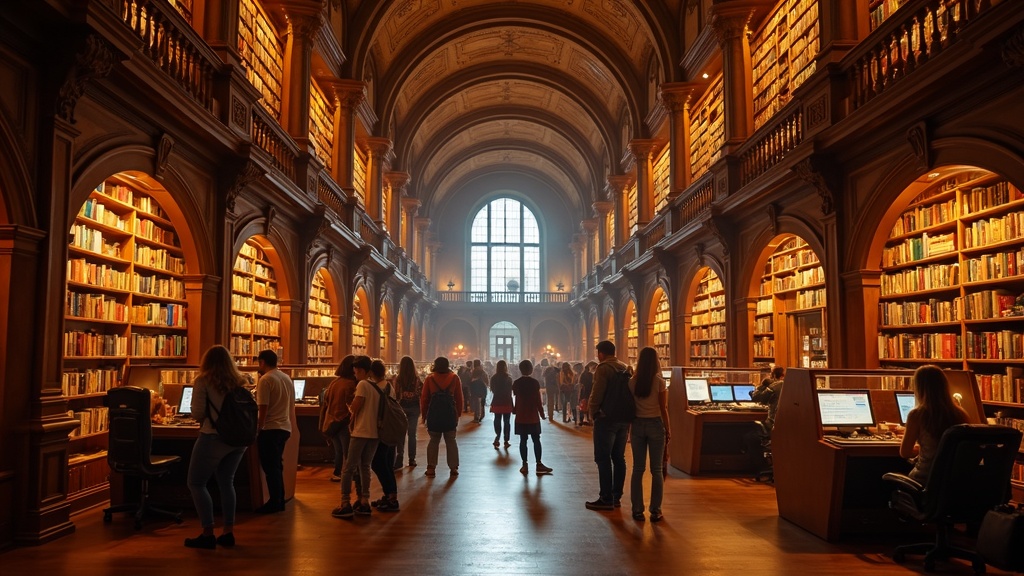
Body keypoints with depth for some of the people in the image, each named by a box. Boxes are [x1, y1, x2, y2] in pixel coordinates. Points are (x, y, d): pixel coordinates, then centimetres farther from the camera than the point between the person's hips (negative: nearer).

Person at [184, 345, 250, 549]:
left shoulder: (203, 381, -7)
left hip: (214, 438, -5)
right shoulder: (240, 381, 7)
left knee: (196, 483, 7)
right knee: (226, 482, 16)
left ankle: (208, 534, 5)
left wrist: (207, 419, 10)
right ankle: (228, 532, 17)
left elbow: (197, 414, -11)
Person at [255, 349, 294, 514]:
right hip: (285, 428, 8)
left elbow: (263, 408, -16)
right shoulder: (287, 379, 11)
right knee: (276, 466, 16)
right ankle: (279, 500, 19)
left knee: (270, 467, 1)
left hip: (270, 428, -8)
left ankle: (275, 503, 5)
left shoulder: (265, 380, -12)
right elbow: (292, 406, 17)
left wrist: (258, 429, -8)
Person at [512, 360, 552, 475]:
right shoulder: (535, 383, -7)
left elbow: (516, 399, 4)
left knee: (523, 440, 5)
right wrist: (541, 413, 1)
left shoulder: (516, 383, -1)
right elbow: (538, 400, -7)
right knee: (536, 440, 4)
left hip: (521, 417, 2)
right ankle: (539, 464, 2)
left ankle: (525, 465, 5)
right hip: (533, 416, -2)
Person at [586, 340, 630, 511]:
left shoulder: (603, 368, -12)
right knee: (618, 458, 12)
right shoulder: (626, 368, 11)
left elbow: (597, 394, -17)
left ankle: (606, 499, -1)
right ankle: (616, 496, 17)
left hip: (606, 418, -8)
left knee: (603, 459, -2)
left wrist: (593, 413, -3)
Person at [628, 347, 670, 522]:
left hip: (637, 425, 2)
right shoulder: (659, 382, -9)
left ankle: (637, 509, 10)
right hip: (655, 425, -2)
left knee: (638, 469, 9)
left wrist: (630, 426, 8)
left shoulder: (632, 381, -2)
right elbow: (663, 409, -7)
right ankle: (655, 510, 8)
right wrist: (667, 429, 4)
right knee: (656, 470, 6)